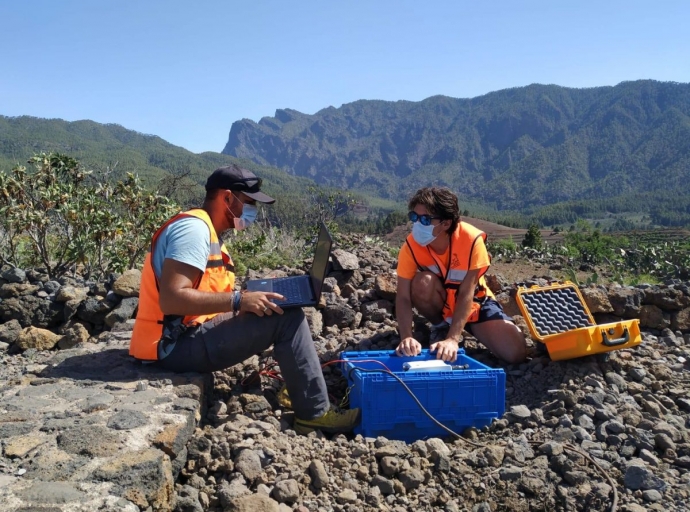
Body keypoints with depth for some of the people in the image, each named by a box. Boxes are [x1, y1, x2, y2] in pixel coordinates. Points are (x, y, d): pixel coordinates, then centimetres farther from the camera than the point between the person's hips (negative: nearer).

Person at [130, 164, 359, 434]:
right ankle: (315, 414, -7)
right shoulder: (195, 228, -16)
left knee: (279, 310, 15)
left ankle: (295, 390, 16)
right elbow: (171, 299, -26)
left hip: (188, 335, 10)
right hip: (177, 345, -10)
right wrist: (238, 300, -25)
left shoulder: (205, 231, 15)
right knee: (287, 318, -16)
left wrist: (254, 293, 5)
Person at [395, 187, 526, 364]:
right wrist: (406, 337, -42)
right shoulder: (411, 245, -25)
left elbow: (466, 294, -31)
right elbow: (403, 297, -26)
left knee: (515, 353, -18)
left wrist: (452, 339, -39)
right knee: (422, 283, -34)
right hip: (440, 302, 1)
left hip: (473, 302, -1)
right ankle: (441, 327, -3)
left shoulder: (471, 239, -30)